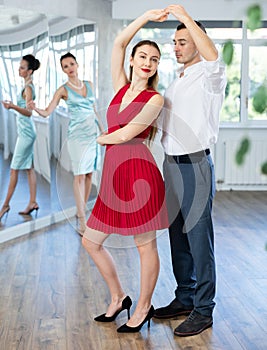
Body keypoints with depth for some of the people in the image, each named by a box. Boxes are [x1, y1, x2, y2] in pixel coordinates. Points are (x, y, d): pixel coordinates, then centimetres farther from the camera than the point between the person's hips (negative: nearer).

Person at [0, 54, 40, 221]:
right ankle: (32, 202, 12)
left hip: (26, 131, -10)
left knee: (14, 169, -5)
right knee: (29, 167, 9)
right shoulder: (28, 85, 12)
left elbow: (28, 112, -24)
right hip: (26, 131, 10)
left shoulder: (28, 87, -15)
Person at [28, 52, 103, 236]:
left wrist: (103, 130, 16)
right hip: (77, 135, -5)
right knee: (80, 176, -9)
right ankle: (82, 221, -10)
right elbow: (47, 112, -7)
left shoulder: (89, 84, 12)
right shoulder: (63, 90, -1)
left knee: (89, 174, 6)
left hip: (93, 134, 5)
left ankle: (82, 210, 19)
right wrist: (35, 108, -27)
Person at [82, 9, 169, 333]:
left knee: (145, 246, 6)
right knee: (90, 242, 11)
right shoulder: (121, 87, 13)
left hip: (138, 173, -7)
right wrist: (147, 16, 9)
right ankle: (118, 298, 29)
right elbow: (119, 42, 7)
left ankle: (143, 307, 24)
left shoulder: (155, 99, -4)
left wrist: (99, 139, 6)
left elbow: (125, 134, -11)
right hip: (114, 175, 7)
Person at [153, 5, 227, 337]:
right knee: (177, 235, 14)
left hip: (195, 165, -8)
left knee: (199, 238, -3)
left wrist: (186, 17, -28)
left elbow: (213, 57, -31)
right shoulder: (176, 81, 18)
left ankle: (203, 310, 7)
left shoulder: (209, 78, -7)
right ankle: (184, 298, 27)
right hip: (172, 164, 8)